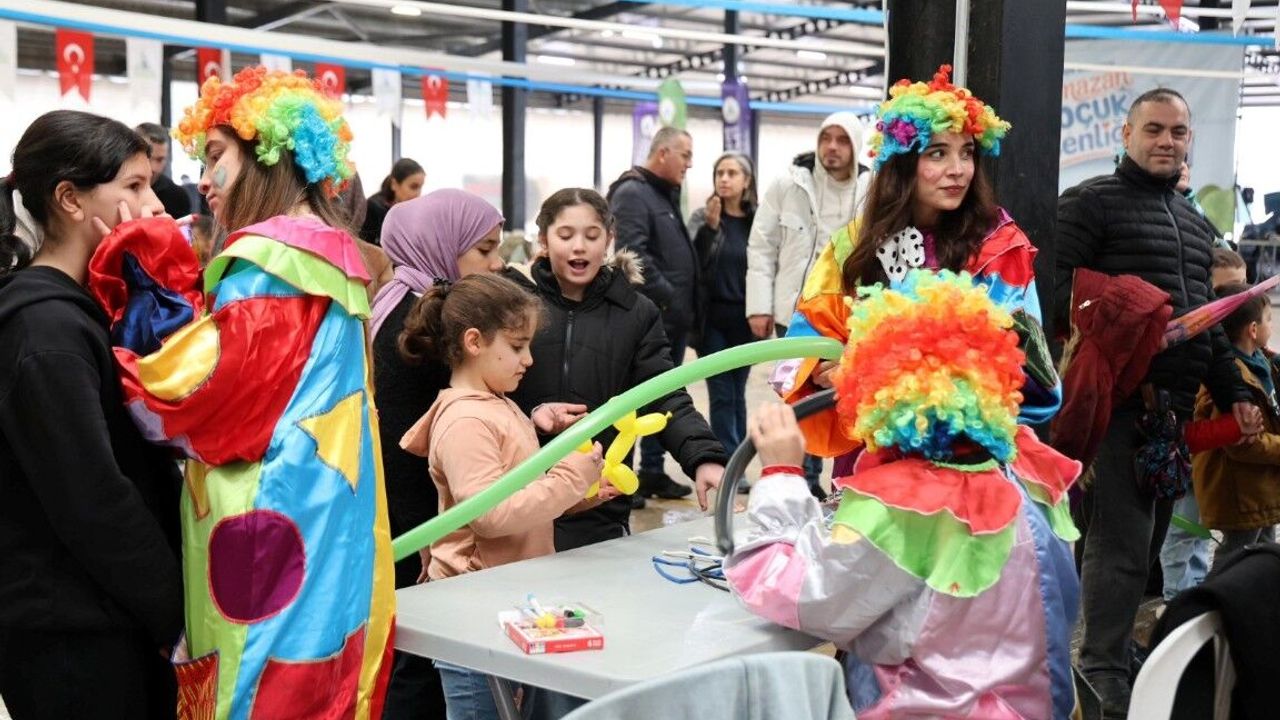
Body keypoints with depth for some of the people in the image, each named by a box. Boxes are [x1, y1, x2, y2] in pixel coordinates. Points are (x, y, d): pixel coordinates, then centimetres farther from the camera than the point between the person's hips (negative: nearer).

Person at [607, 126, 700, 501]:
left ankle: (653, 471, 22)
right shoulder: (632, 193, -11)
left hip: (673, 319, 10)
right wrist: (668, 297, -20)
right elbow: (634, 255, -22)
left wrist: (687, 309, 13)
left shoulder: (667, 195, 19)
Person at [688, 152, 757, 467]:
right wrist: (710, 226, -20)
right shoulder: (702, 217, 2)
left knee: (737, 394, 8)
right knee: (722, 394, -2)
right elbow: (691, 262, -9)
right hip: (712, 317, -1)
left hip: (744, 318, 1)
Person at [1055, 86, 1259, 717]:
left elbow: (1207, 318, 25)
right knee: (1121, 542, -8)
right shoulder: (1090, 203, -1)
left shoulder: (1196, 223, 23)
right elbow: (1056, 292, -11)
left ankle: (1116, 652, 21)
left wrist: (1233, 393, 19)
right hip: (1115, 398, -8)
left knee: (1151, 539, 10)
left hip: (1176, 403, 8)